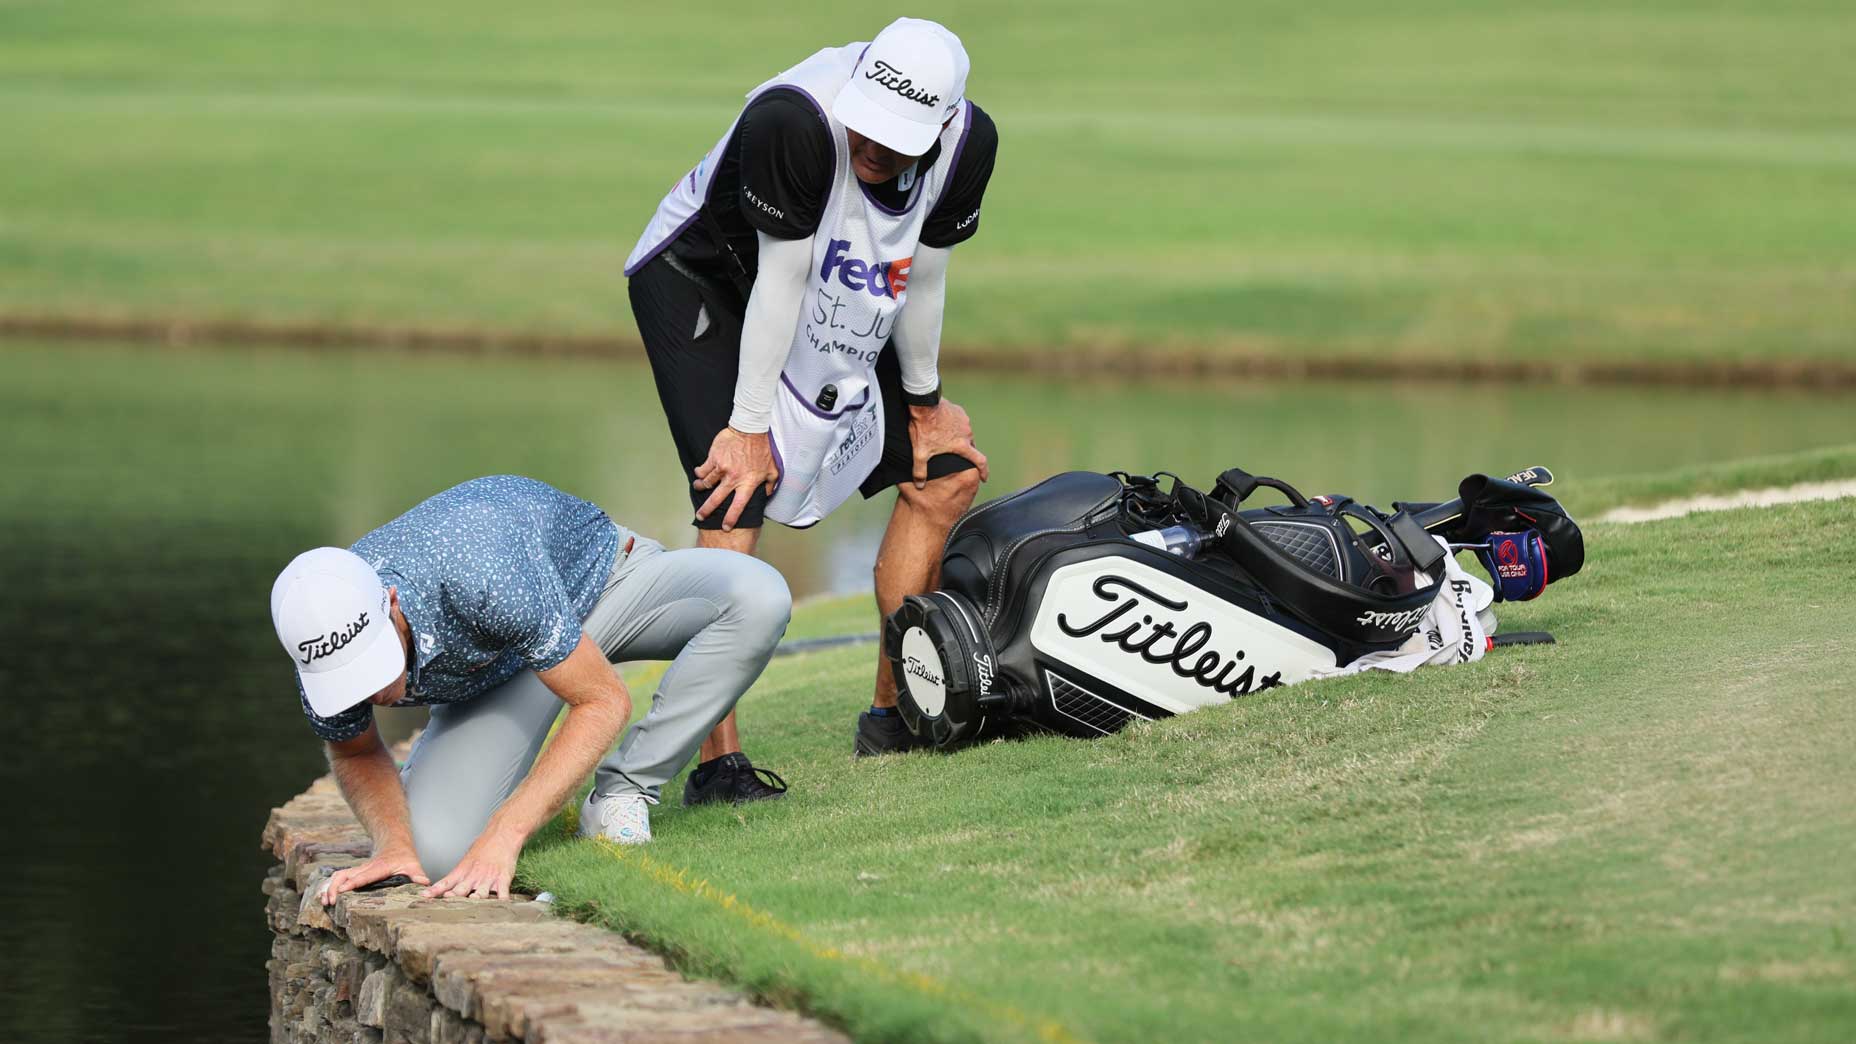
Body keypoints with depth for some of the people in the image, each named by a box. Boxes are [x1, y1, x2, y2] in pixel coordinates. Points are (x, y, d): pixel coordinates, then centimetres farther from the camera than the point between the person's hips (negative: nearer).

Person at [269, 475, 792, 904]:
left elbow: (604, 702, -34)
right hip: (494, 667, 2)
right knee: (438, 853, -23)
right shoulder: (325, 646, -29)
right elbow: (355, 753, -5)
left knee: (758, 597, -35)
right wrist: (393, 845, -26)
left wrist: (502, 837, -40)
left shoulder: (483, 573, -45)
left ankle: (622, 792, -19)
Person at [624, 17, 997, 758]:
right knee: (734, 502, -22)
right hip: (697, 286, -7)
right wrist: (750, 427, -23)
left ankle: (893, 714, 16)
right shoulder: (796, 119, -38)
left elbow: (921, 281, -4)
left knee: (946, 472, 7)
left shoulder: (966, 143, -20)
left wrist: (924, 403, 7)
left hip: (842, 321, 7)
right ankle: (719, 756, -24)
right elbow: (780, 280, -31)